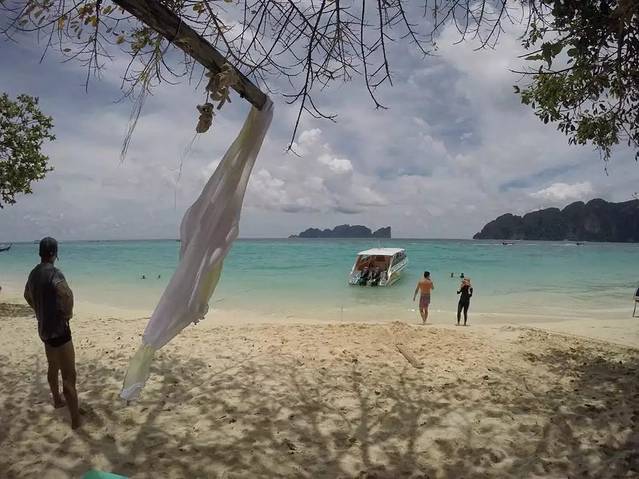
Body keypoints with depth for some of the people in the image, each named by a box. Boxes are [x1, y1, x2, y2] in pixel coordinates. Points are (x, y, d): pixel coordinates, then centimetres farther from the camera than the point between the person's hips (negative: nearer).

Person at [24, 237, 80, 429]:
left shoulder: (34, 273, 6)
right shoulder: (53, 273, -21)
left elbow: (27, 295, 27)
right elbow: (67, 294, -39)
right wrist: (68, 313, -21)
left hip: (44, 328, 9)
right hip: (58, 329, -9)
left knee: (53, 368, 28)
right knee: (69, 377, -4)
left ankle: (57, 401, 48)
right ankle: (76, 420, 0)